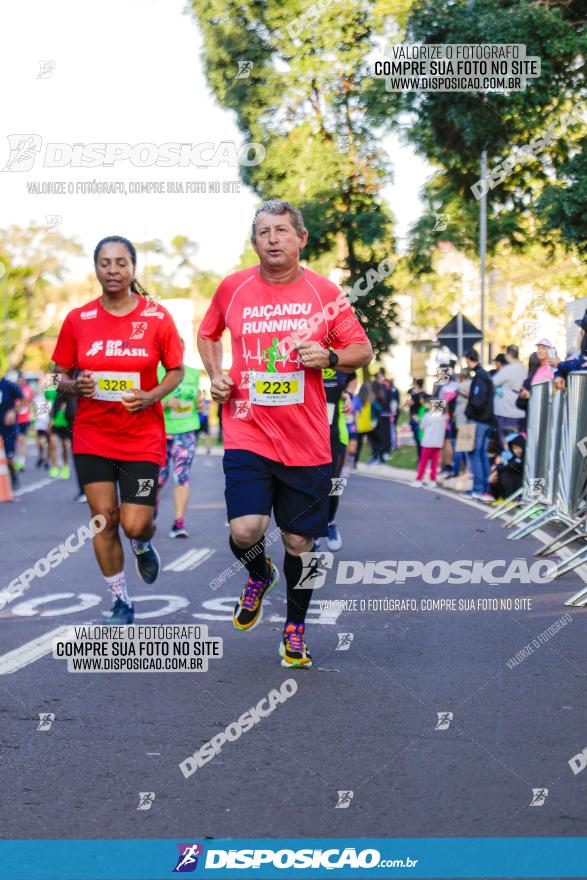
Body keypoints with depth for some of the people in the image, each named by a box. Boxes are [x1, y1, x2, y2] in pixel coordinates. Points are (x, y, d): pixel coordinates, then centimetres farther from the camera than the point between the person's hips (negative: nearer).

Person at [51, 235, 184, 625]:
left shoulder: (157, 317, -5)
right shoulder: (78, 320, -1)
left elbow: (177, 370, 4)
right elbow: (62, 376, 7)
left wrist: (151, 396, -14)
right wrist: (75, 386, -15)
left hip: (143, 437, -1)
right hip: (93, 436, 2)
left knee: (135, 524, -5)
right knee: (104, 519, 2)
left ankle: (144, 545, 36)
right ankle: (121, 603, 21)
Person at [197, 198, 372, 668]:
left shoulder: (325, 292, 0)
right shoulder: (232, 287, 3)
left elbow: (363, 350, 7)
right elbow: (208, 334, 21)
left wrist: (328, 358, -13)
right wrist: (216, 375, 4)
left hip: (306, 440, 0)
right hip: (247, 433, 0)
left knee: (300, 542, 7)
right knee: (244, 531, -15)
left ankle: (295, 629, 31)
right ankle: (259, 577, 22)